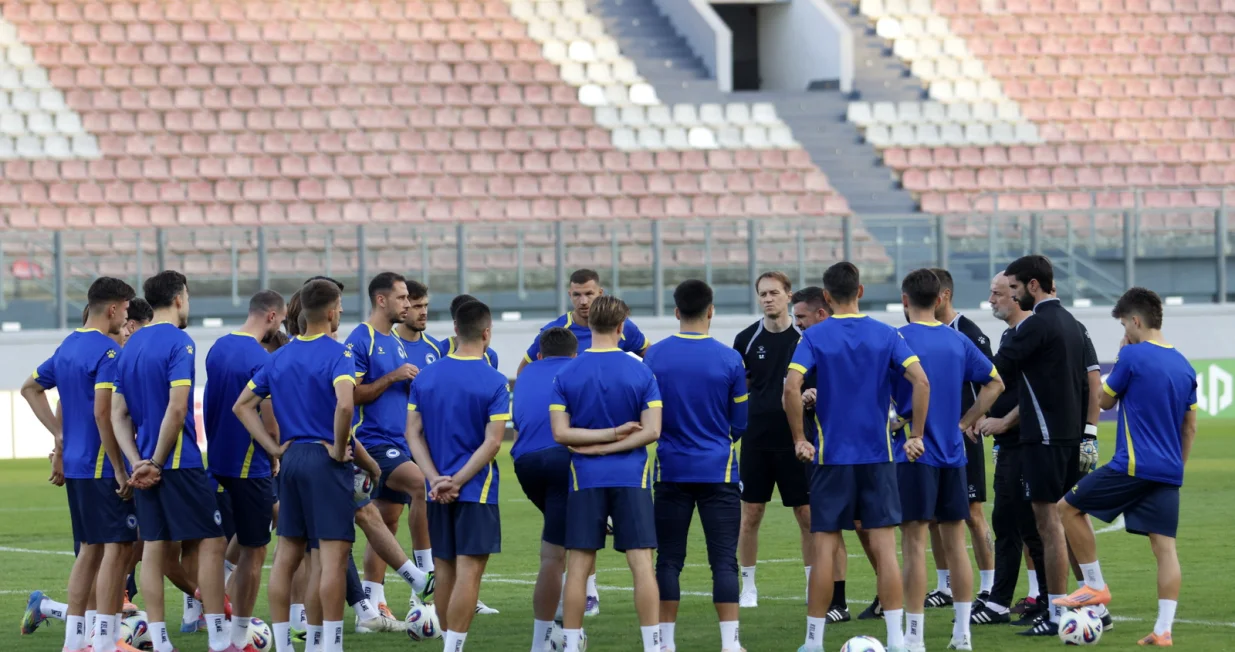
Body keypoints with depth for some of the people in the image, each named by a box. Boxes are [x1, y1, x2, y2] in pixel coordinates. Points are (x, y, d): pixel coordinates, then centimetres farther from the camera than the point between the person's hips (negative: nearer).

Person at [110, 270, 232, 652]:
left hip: (145, 466, 7)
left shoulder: (131, 346, 13)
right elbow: (176, 409, -19)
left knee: (155, 549, 7)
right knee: (210, 543, -2)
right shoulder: (179, 342, -10)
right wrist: (157, 463, -11)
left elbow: (119, 414, 9)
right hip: (179, 462, -7)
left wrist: (138, 463, 0)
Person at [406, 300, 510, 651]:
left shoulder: (426, 377, 4)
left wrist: (437, 479, -7)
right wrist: (457, 482, -12)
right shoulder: (494, 382, -9)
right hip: (476, 490, -5)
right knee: (469, 571, -5)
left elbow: (414, 434, 0)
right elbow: (492, 442, -15)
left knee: (445, 570, 13)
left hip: (438, 490, 5)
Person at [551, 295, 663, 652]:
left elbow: (561, 433, -7)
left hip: (585, 477, 1)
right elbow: (651, 430, -9)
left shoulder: (566, 375, -1)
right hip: (631, 477, -1)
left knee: (578, 567, 5)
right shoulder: (641, 373, -2)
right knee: (642, 564, -1)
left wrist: (602, 438, -4)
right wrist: (616, 438, -6)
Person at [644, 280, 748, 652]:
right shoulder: (729, 359, -6)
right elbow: (741, 423, 2)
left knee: (669, 560, 7)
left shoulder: (654, 356, -2)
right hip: (718, 471, -1)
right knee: (724, 560, 0)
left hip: (671, 471, 1)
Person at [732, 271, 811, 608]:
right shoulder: (747, 339, 4)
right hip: (757, 438, 1)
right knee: (751, 514, 2)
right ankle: (748, 587, 12)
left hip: (796, 438, -1)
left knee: (807, 515, 1)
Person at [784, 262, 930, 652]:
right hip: (878, 455, 1)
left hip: (831, 456, -1)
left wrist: (799, 440, -7)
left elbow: (791, 387, -17)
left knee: (825, 548, 4)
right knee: (884, 546, 2)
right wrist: (916, 435, -2)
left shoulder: (815, 337, -3)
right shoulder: (885, 335, 1)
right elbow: (921, 381, -9)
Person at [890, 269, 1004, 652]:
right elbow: (995, 383, 12)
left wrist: (899, 424, -2)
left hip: (913, 453, -5)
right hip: (953, 455, 5)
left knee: (914, 544, -3)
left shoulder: (898, 340, -8)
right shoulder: (959, 341, 8)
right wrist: (965, 422, 13)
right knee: (955, 543, 11)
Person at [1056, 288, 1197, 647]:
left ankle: (1096, 586, 9)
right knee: (1165, 545, 3)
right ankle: (1163, 629, -4)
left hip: (1133, 467, -7)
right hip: (1169, 473, 7)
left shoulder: (1131, 355, -9)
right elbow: (1190, 428, 17)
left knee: (1069, 508, 9)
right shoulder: (1183, 365, 12)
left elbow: (1105, 401, 5)